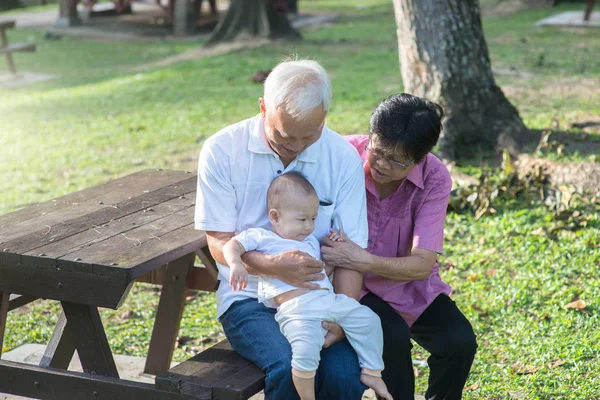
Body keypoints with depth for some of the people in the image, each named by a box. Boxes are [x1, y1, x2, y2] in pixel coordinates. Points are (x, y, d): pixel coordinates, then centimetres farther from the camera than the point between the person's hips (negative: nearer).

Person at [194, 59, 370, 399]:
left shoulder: (343, 157, -3)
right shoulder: (222, 151, -7)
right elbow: (219, 242, -6)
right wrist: (272, 266, -26)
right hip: (249, 298, -1)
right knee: (289, 367, -30)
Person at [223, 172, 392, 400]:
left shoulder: (311, 242, 31)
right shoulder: (262, 238, 11)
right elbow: (232, 246, 1)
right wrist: (236, 264, -19)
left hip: (330, 300, 7)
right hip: (296, 309, -7)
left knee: (367, 319, 2)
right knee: (306, 348, -31)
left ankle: (371, 372, 15)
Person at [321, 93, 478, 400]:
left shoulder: (435, 179, -19)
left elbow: (422, 265, -25)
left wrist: (363, 261, -41)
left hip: (409, 282, 2)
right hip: (356, 286, -2)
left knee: (460, 341, -20)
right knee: (393, 336, -30)